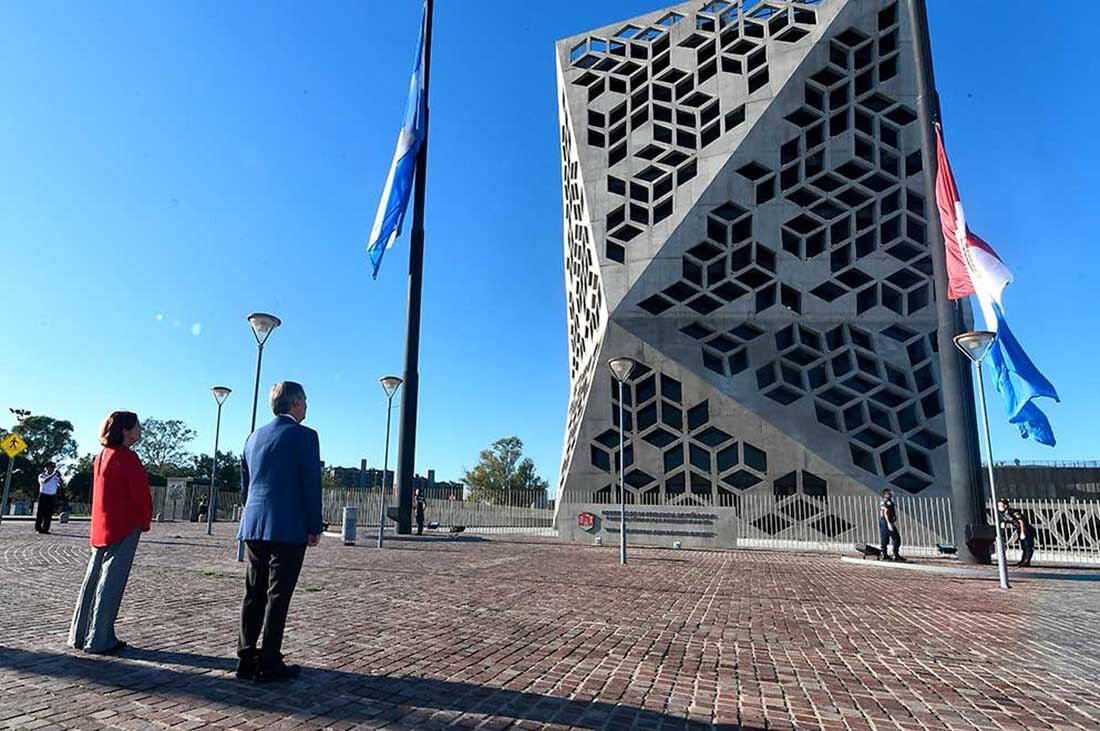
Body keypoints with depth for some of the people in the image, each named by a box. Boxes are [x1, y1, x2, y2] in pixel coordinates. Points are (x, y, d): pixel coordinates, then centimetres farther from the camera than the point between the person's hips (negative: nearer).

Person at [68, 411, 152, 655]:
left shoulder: (101, 456, 12)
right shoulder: (126, 457, -16)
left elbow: (99, 492, 16)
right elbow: (141, 493, -15)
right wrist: (145, 522, -1)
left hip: (101, 527, 9)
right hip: (125, 527, -9)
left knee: (93, 579, 15)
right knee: (111, 583, -3)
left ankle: (79, 635, 23)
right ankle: (99, 640, 2)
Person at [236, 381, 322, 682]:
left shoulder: (254, 437, 12)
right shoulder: (304, 435, -9)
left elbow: (245, 486, 17)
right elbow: (311, 485, -12)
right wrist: (315, 527, -5)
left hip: (254, 528, 7)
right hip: (289, 529, -7)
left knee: (254, 594, 13)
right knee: (277, 596, 0)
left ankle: (246, 659, 18)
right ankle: (269, 663, 6)